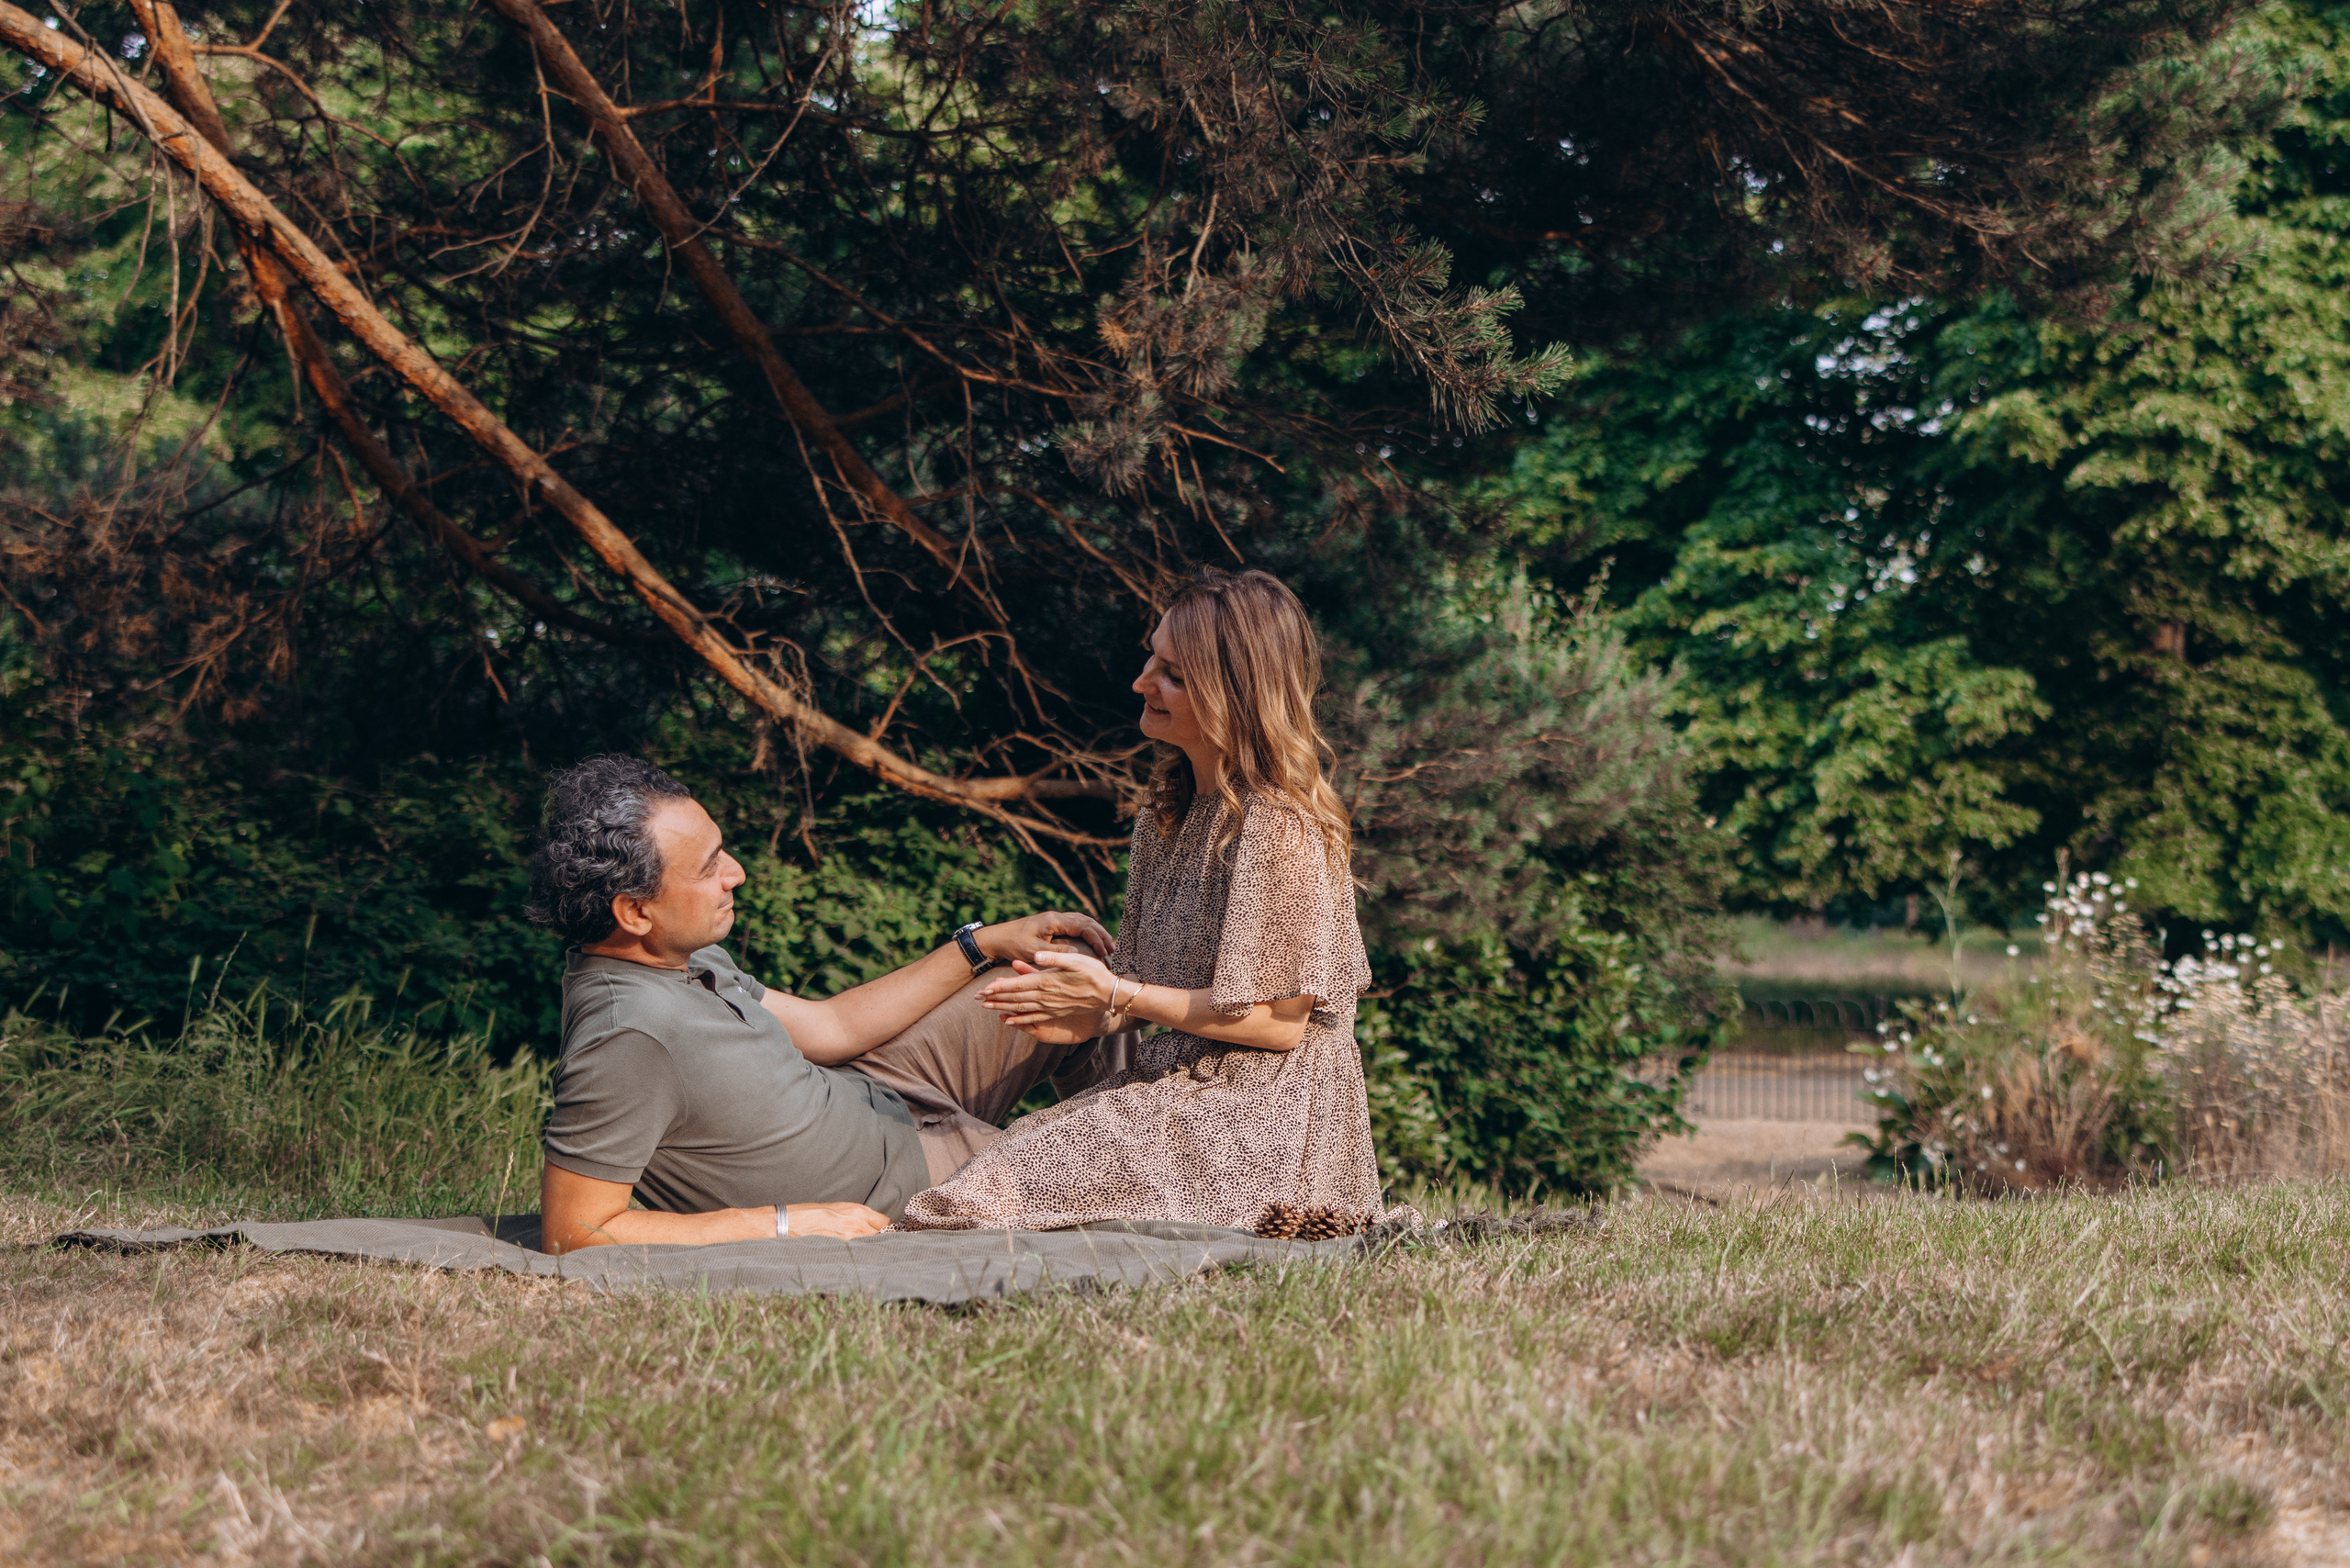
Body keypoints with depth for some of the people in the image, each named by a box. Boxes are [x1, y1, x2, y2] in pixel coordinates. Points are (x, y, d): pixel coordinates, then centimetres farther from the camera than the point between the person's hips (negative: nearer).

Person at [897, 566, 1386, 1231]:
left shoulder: (1279, 826, -15)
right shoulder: (1168, 817, 13)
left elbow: (1279, 1022, -16)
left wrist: (1116, 995, -14)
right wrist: (1092, 1014, -5)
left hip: (1261, 1114, -9)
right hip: (1179, 1086, 9)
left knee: (1004, 1186, -20)